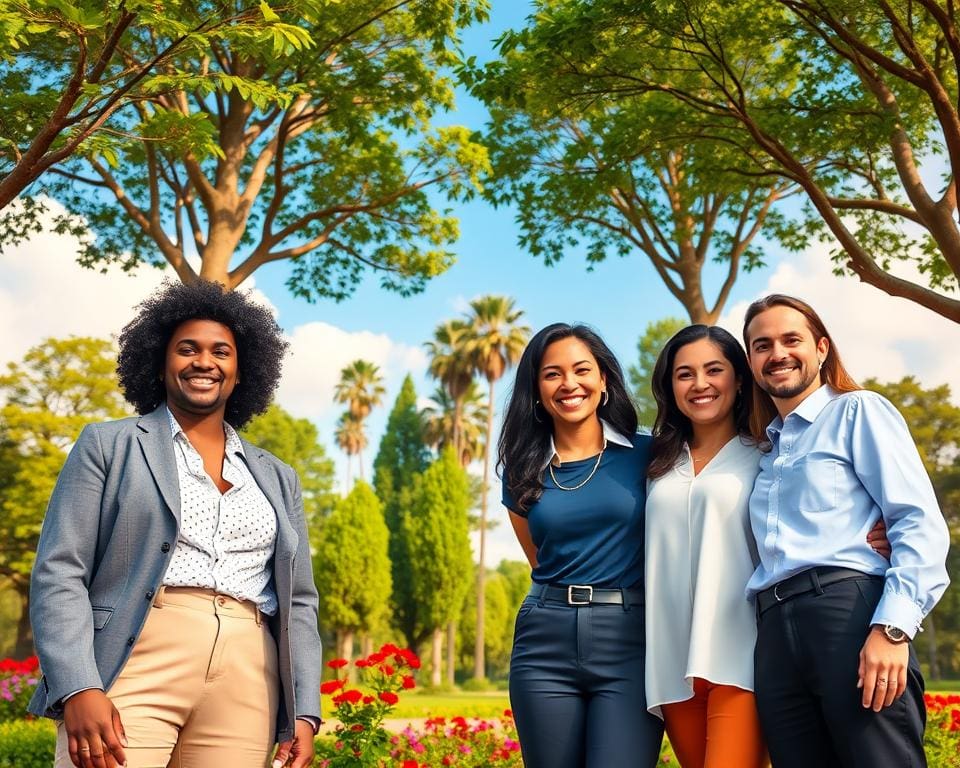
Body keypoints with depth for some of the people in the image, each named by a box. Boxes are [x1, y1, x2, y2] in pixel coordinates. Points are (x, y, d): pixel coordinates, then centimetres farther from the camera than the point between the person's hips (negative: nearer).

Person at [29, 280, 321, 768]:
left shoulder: (277, 478, 18)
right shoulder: (107, 446, 8)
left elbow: (298, 601, 17)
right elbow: (59, 574, -1)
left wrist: (304, 712, 5)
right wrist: (78, 688, -14)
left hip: (245, 687, 3)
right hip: (133, 672, -3)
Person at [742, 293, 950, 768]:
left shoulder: (858, 411, 8)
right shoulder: (765, 449, 26)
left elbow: (920, 523, -4)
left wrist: (892, 627, -16)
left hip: (849, 611, -5)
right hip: (774, 635, 6)